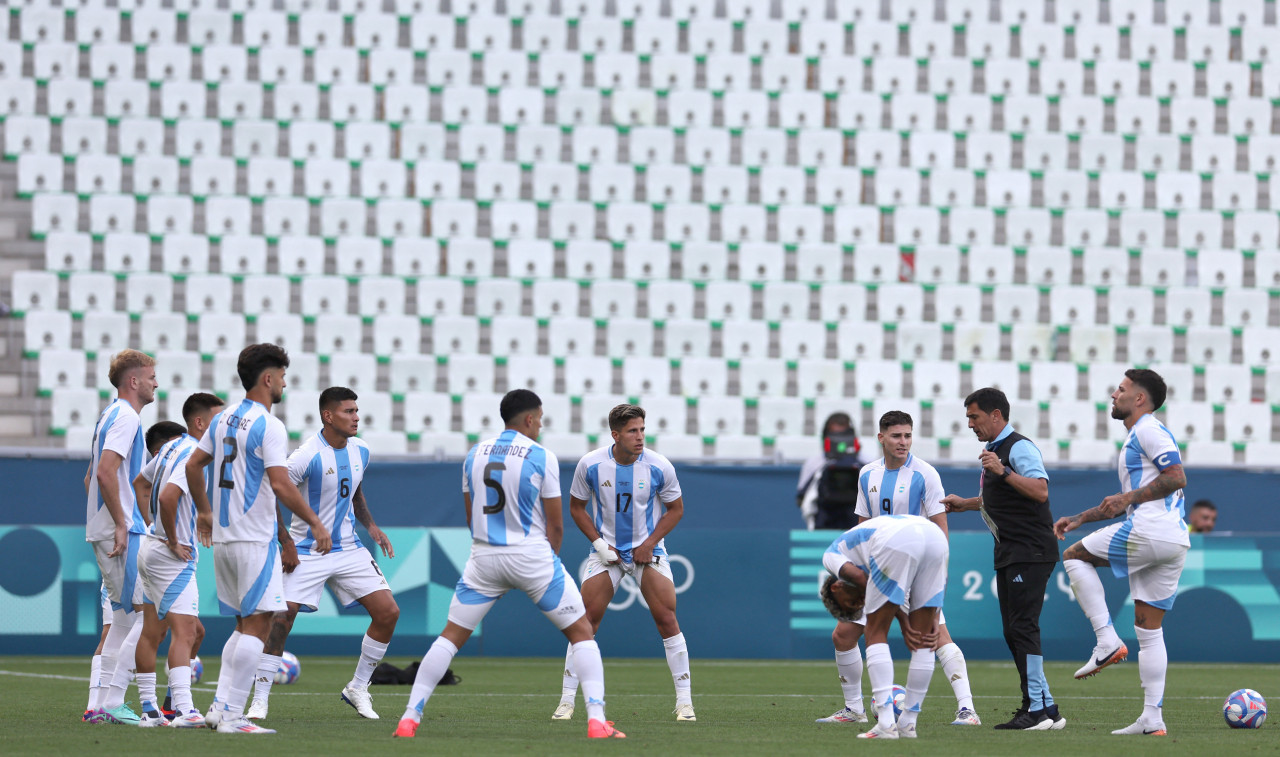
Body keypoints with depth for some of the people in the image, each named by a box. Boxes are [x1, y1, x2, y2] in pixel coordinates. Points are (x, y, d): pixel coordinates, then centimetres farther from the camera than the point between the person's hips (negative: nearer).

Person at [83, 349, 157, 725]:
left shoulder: (112, 416, 19)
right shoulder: (126, 417, -11)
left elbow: (91, 478, 25)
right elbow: (106, 472, -23)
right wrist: (121, 525, -20)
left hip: (104, 532, 10)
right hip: (122, 531, -10)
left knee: (124, 618, 13)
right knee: (146, 614, -9)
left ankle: (103, 704, 11)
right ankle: (113, 703, -13)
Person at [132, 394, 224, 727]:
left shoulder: (171, 448, 12)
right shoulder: (192, 455, -18)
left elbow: (141, 484, 25)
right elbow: (168, 497, -31)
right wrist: (173, 540, -18)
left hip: (152, 547, 10)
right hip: (173, 558, -10)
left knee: (151, 634, 13)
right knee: (184, 632, -16)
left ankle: (149, 709, 18)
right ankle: (183, 710, -26)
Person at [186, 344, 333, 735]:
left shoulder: (223, 419, 12)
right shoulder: (268, 425, -13)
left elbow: (193, 465, 18)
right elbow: (280, 485, -19)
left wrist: (204, 512, 30)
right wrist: (315, 523, -10)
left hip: (222, 537, 9)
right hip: (255, 539, -8)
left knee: (244, 625, 15)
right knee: (256, 625, -6)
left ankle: (220, 706, 8)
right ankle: (231, 715, -10)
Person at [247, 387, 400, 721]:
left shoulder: (360, 451, 3)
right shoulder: (308, 455, -19)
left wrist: (371, 525, 8)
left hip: (349, 549, 6)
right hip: (307, 553, -6)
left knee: (388, 612, -3)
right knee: (281, 619, -16)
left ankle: (358, 688, 13)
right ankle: (259, 700, -5)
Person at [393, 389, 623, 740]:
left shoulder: (474, 455, 7)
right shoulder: (542, 457, -6)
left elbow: (470, 517, 14)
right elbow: (555, 526, -3)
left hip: (484, 555, 4)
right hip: (531, 554, -4)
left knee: (451, 636, 12)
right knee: (582, 632, 7)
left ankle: (409, 720, 3)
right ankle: (596, 721, -5)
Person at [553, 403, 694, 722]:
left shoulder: (659, 467, -12)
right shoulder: (590, 465, -11)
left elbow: (675, 508, 2)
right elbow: (576, 506, 3)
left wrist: (650, 542, -10)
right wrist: (598, 542, -9)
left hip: (647, 550, 0)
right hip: (607, 550, 0)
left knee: (667, 620, -10)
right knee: (585, 621, -8)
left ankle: (684, 701, -1)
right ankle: (567, 700, 1)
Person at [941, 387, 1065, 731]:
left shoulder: (1019, 448, -12)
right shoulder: (995, 450, 19)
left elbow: (1040, 491, -26)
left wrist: (1003, 472, -32)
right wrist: (964, 503, 29)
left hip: (1030, 553, -10)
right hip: (1009, 556, 10)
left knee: (1022, 627, -14)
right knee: (1013, 631, 8)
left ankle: (1041, 709, -16)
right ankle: (1038, 706, 10)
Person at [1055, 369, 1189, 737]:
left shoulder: (1148, 429, -4)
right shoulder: (1139, 435, 28)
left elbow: (1176, 477, -15)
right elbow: (1132, 500, 36)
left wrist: (1127, 498, -15)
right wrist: (1080, 519, 31)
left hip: (1149, 531, -10)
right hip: (1174, 542, 10)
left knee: (1074, 555, 4)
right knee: (1149, 629, 8)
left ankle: (1107, 641, -7)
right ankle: (1152, 718, 3)